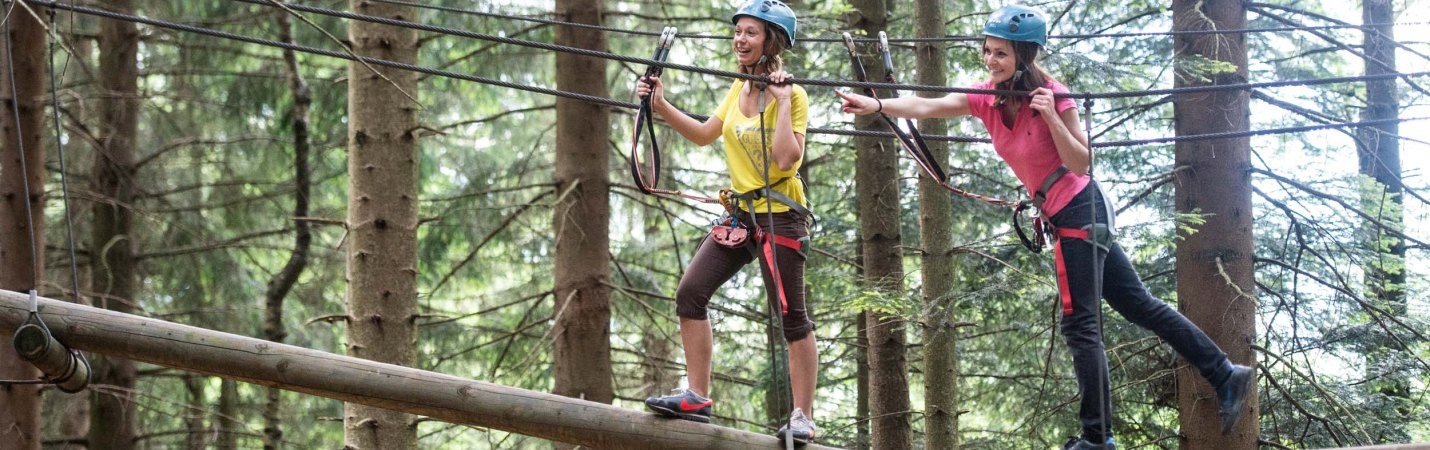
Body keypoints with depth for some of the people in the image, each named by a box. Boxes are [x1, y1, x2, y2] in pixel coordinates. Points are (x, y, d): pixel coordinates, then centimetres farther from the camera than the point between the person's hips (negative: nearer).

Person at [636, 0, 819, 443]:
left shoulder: (792, 96, -13)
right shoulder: (739, 90, 9)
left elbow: (786, 160, -25)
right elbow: (704, 135, 21)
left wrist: (782, 102, -25)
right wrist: (661, 107, 13)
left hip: (779, 217, -7)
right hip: (739, 214, 7)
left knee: (792, 317, -3)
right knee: (690, 293, -3)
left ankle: (803, 417, 4)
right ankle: (697, 397, 2)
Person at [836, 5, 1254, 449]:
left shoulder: (1052, 96, -17)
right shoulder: (987, 99, 0)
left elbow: (1081, 163, -16)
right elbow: (926, 107, -10)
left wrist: (1051, 117, -28)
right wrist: (876, 105, -24)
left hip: (1080, 212, -8)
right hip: (1066, 216, 8)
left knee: (1081, 324, -7)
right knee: (1139, 304, 14)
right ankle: (1226, 375, 21)